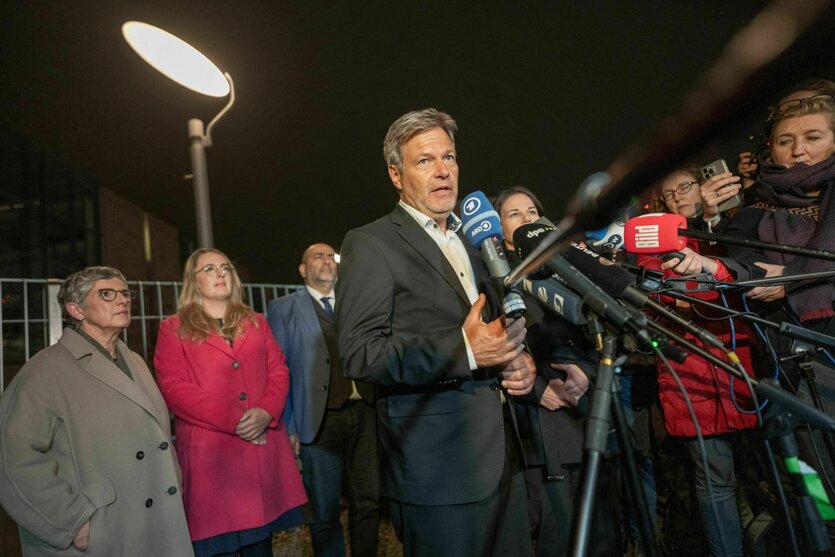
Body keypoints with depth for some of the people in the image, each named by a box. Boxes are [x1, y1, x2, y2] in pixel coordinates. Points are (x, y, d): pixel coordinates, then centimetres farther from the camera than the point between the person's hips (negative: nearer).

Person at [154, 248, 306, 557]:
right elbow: (173, 387, -6)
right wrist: (232, 421, -14)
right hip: (210, 452, -3)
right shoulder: (174, 329, 5)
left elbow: (278, 370, 9)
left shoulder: (256, 322, 17)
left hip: (264, 447, 3)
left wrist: (266, 411, -12)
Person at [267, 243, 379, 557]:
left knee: (368, 503, 10)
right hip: (321, 420, -3)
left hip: (364, 413, 3)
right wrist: (287, 425, -6)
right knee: (325, 512, 8)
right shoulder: (284, 309, 5)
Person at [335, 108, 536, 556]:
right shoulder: (371, 244, -6)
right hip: (438, 465, -7)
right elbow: (359, 353, -15)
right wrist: (463, 352, -23)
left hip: (502, 456, 7)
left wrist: (519, 361, 5)